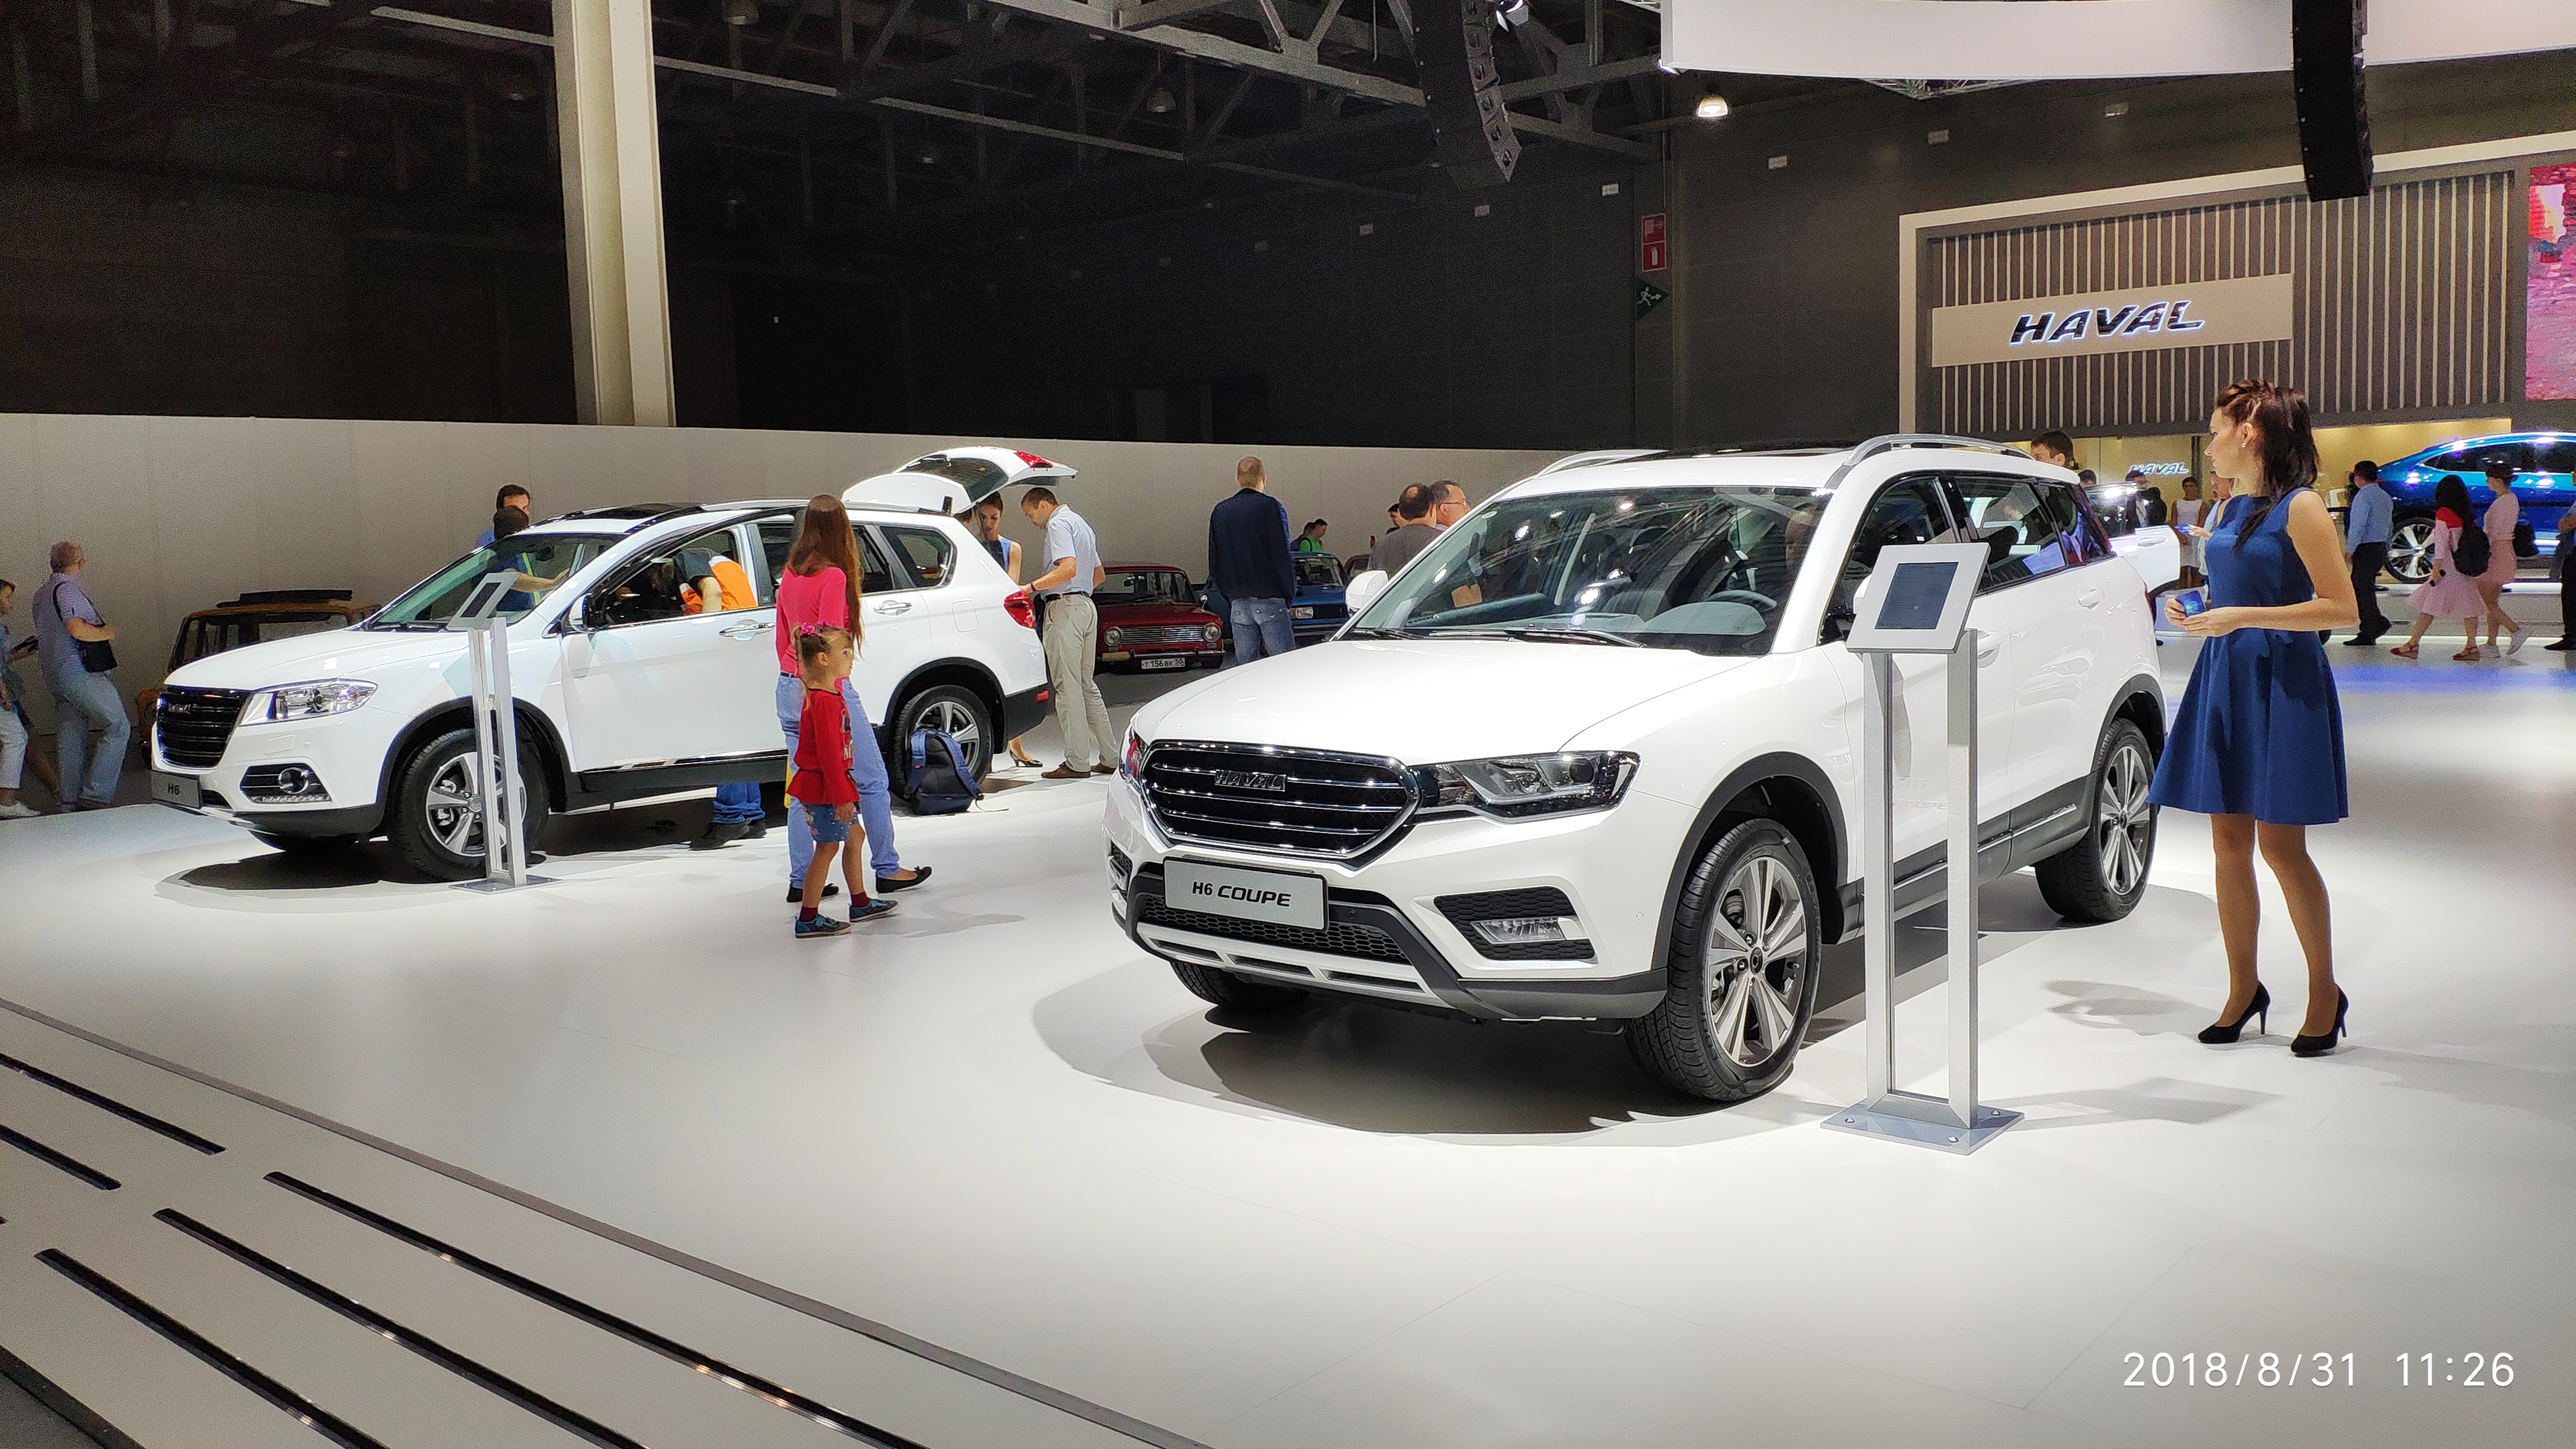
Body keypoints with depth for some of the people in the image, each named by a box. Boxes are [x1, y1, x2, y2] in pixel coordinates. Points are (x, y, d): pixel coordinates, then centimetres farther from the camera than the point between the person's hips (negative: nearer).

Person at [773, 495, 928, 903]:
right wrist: (835, 704, -15)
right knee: (872, 781, 4)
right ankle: (887, 870, 11)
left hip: (789, 689, 8)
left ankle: (800, 881, 12)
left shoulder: (789, 577, 9)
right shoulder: (833, 576, -13)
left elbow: (783, 639, 15)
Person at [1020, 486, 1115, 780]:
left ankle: (1077, 762, -8)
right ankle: (1109, 757, 11)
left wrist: (1031, 587, -23)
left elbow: (1069, 568, -23)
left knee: (1067, 686, -8)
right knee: (1086, 685, 12)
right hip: (1086, 605, 10)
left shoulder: (1058, 523, -7)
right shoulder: (1080, 523, 24)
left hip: (1065, 607, -10)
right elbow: (1098, 574, 29)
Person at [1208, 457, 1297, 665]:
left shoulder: (1220, 512, 13)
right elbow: (1282, 555, -8)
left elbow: (1213, 561, 16)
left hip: (1237, 602, 5)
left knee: (1244, 665, 6)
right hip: (1269, 600, -5)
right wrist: (1290, 592, 0)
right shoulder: (1270, 507, -5)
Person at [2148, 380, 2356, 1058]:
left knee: (2279, 844, -4)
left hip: (2283, 684, -7)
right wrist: (2196, 612, 7)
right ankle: (2243, 990, 17)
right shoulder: (2235, 509, 14)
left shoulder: (2299, 507, -9)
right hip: (2223, 679, 7)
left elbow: (2340, 607, -14)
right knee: (2228, 842, 7)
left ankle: (2325, 992, 12)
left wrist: (2243, 616, -19)